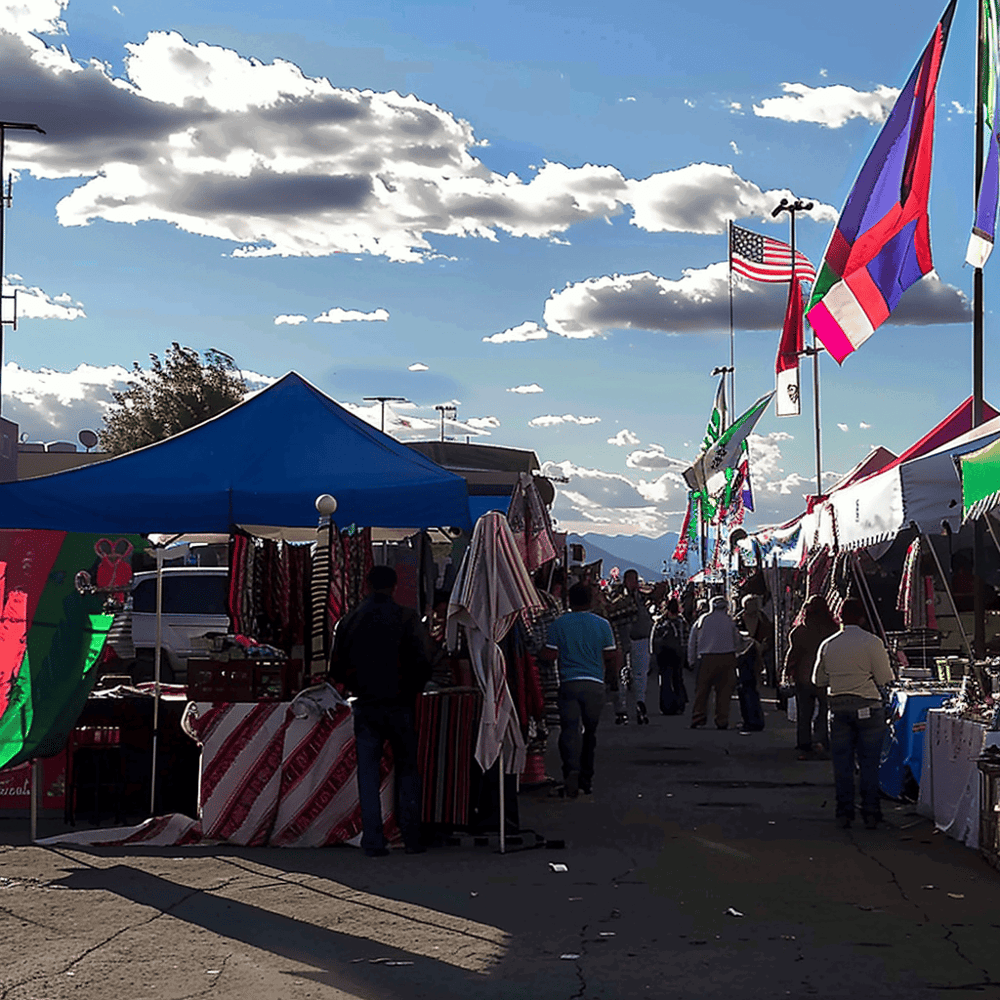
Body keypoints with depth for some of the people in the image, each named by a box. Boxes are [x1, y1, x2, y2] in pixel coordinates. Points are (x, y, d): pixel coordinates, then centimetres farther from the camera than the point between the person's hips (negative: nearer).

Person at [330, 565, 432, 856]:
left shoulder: (349, 621, 3)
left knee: (368, 773, 6)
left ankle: (373, 842, 2)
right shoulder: (406, 618, -6)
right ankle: (412, 839, 6)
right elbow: (423, 663, -8)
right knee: (407, 771, 9)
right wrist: (412, 689, 9)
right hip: (400, 704, -2)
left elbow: (336, 670, 7)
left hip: (365, 706, 2)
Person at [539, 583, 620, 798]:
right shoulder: (602, 624, 4)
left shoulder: (559, 624, 1)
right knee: (590, 731, 14)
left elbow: (549, 655, -1)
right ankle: (586, 779, 20)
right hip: (594, 684, 2)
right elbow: (612, 657, 7)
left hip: (569, 683, -2)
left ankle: (571, 770, -30)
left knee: (569, 730, -6)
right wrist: (608, 675, 26)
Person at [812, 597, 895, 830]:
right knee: (869, 763, 3)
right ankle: (870, 813, 4)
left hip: (838, 707, 3)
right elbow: (885, 678, -6)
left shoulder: (827, 645, 4)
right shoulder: (872, 643, -7)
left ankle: (844, 813, 8)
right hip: (867, 707, -3)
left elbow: (818, 680, 12)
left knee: (842, 763, 8)